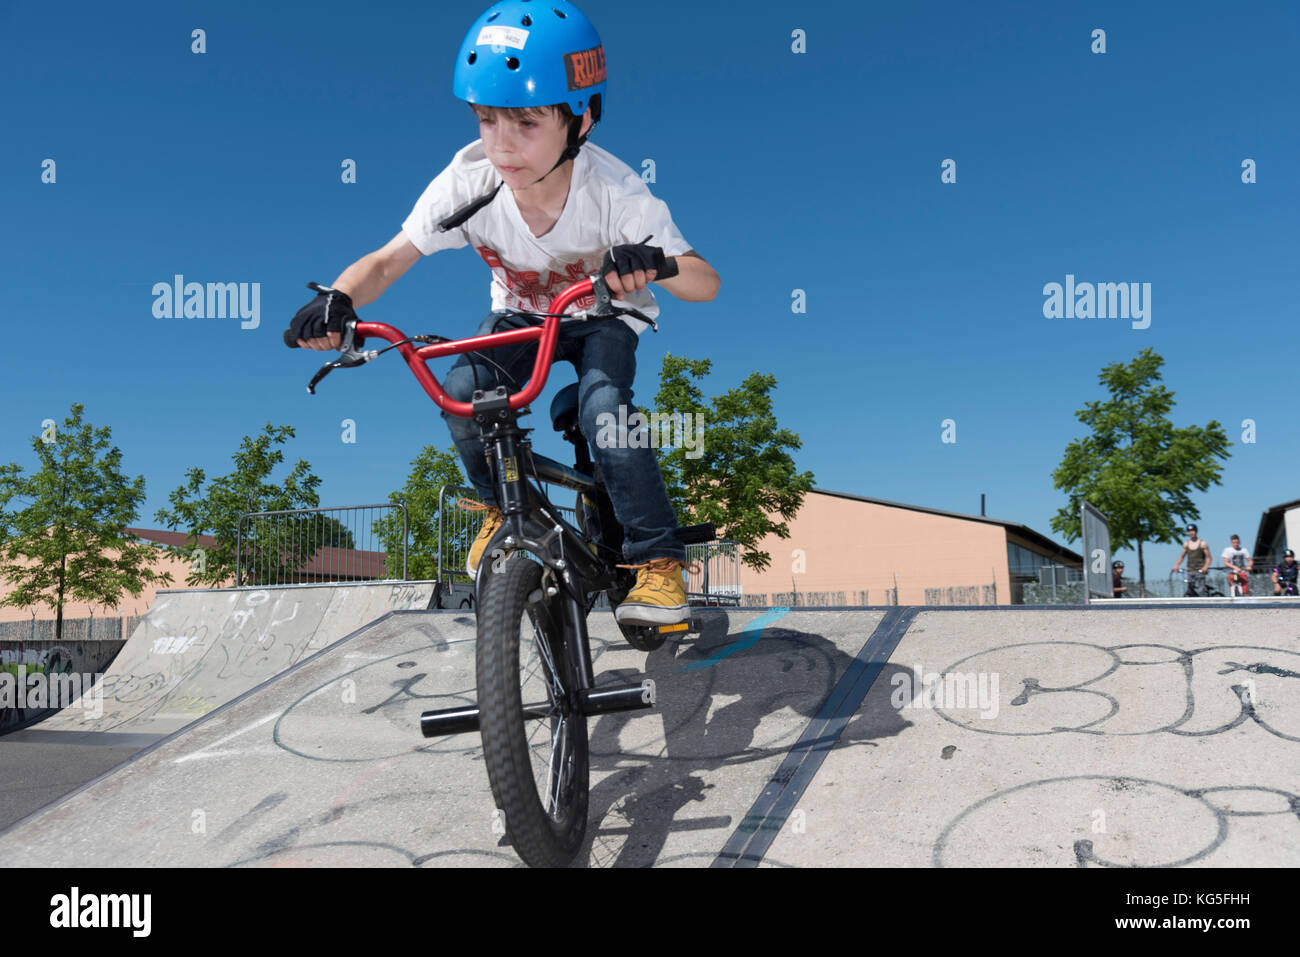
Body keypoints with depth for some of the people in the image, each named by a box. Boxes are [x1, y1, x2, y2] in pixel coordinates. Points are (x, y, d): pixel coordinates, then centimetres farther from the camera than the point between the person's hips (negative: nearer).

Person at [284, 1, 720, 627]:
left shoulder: (613, 192, -30)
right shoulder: (468, 181, -25)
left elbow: (706, 283, -33)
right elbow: (390, 259, -20)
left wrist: (653, 262, -55)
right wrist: (337, 299, -41)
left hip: (603, 317, -2)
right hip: (520, 314, 3)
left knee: (603, 407, -31)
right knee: (463, 391, -25)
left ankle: (657, 558, -11)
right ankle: (502, 508, 5)